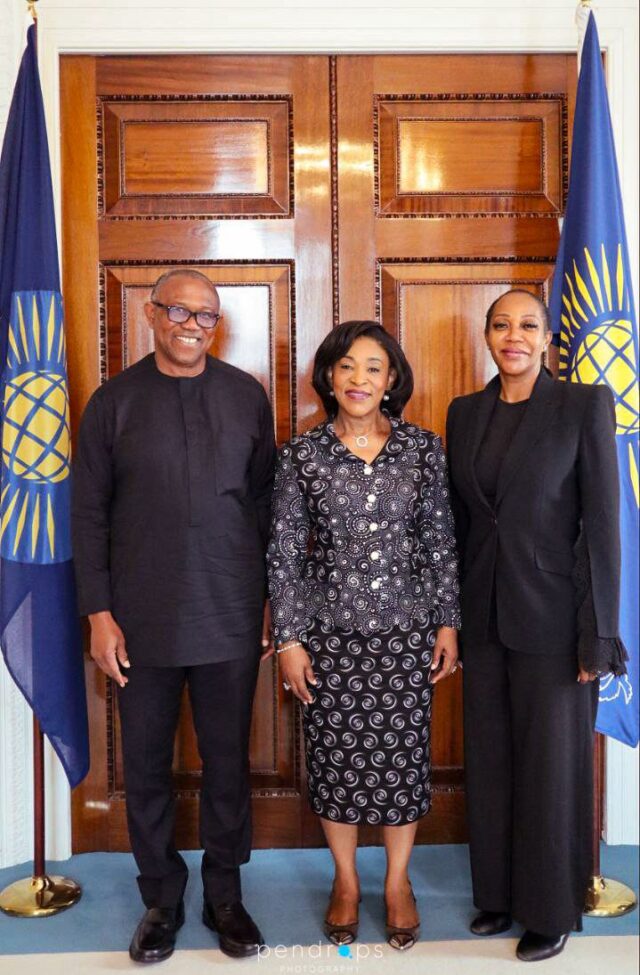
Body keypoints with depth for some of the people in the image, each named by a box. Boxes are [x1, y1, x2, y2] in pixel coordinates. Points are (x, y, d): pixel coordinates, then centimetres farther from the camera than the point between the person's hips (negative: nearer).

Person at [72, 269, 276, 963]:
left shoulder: (246, 396, 3)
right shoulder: (115, 401, 1)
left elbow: (266, 502, 6)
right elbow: (89, 513, 1)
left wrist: (273, 600, 4)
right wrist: (99, 612, -4)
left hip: (230, 619, 1)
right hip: (142, 621, 0)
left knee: (228, 764, 12)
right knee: (146, 768, 11)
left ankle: (225, 896, 31)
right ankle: (161, 900, 31)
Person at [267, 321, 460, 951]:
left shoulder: (423, 449, -1)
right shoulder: (301, 455, -3)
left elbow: (440, 541, 3)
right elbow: (283, 553, -2)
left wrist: (447, 623, 2)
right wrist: (288, 639, -4)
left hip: (406, 629, 1)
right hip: (330, 631, 0)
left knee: (402, 756, 9)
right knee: (336, 757, 10)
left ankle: (398, 882, 32)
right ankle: (345, 881, 33)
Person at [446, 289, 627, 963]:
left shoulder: (584, 405, -7)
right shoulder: (464, 412, 7)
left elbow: (601, 524, -10)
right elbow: (458, 520, 10)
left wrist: (596, 635, -12)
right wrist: (449, 616, 8)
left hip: (551, 616, -4)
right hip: (483, 615, 5)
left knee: (550, 765, 7)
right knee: (488, 761, 15)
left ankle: (551, 911, 27)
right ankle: (497, 893, 34)